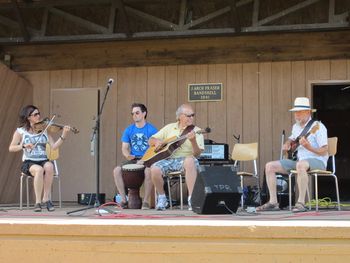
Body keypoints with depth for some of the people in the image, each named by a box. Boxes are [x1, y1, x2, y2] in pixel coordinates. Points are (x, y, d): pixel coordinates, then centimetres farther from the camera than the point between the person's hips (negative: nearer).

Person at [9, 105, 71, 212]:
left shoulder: (44, 130, 9)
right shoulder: (20, 131, 4)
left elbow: (54, 146, -1)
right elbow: (11, 148, -2)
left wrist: (63, 136, -14)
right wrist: (24, 146, -19)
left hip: (43, 161, 2)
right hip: (28, 163, -2)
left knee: (49, 166, -34)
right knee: (39, 169, -36)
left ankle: (46, 198, -23)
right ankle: (38, 202, -27)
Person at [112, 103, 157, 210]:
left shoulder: (151, 129, -2)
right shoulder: (129, 130, 10)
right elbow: (124, 147, 10)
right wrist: (127, 155, -13)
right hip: (133, 159, 4)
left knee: (148, 171, -37)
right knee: (116, 170, -21)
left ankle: (146, 201, -22)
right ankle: (124, 200, -13)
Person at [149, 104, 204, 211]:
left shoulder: (196, 131, 6)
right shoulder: (170, 128, 15)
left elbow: (197, 154, -5)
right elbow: (151, 140, 18)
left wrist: (193, 141, -25)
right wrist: (156, 142, -5)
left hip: (185, 159, -2)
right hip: (168, 159, 2)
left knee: (190, 161, -39)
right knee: (154, 169, -30)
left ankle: (191, 199, -36)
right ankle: (161, 197, -3)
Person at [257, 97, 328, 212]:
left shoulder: (318, 127, -11)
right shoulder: (296, 126, 13)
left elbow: (324, 152, -16)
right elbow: (291, 138, 35)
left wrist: (308, 147, -31)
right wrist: (287, 144, 12)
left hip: (317, 161, -8)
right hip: (298, 160, 8)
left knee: (300, 165, -43)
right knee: (270, 166, -4)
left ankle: (301, 202, -37)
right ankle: (273, 202, -5)